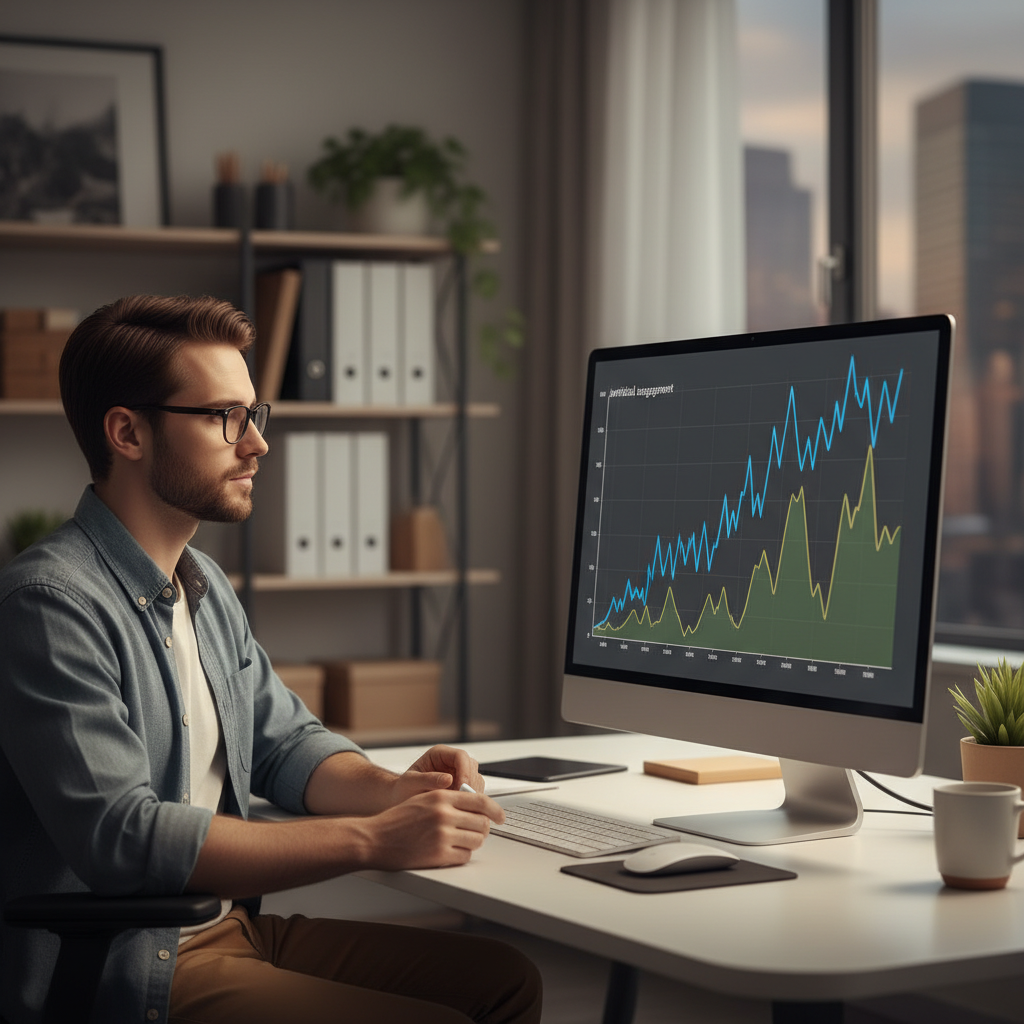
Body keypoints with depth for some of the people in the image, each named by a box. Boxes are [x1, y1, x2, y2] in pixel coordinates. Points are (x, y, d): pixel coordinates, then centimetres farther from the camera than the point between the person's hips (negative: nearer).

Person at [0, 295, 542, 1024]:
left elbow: (285, 739, 19)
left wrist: (392, 791, -4)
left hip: (232, 925, 9)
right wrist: (372, 840, -26)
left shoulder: (206, 586, 13)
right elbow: (121, 837, -26)